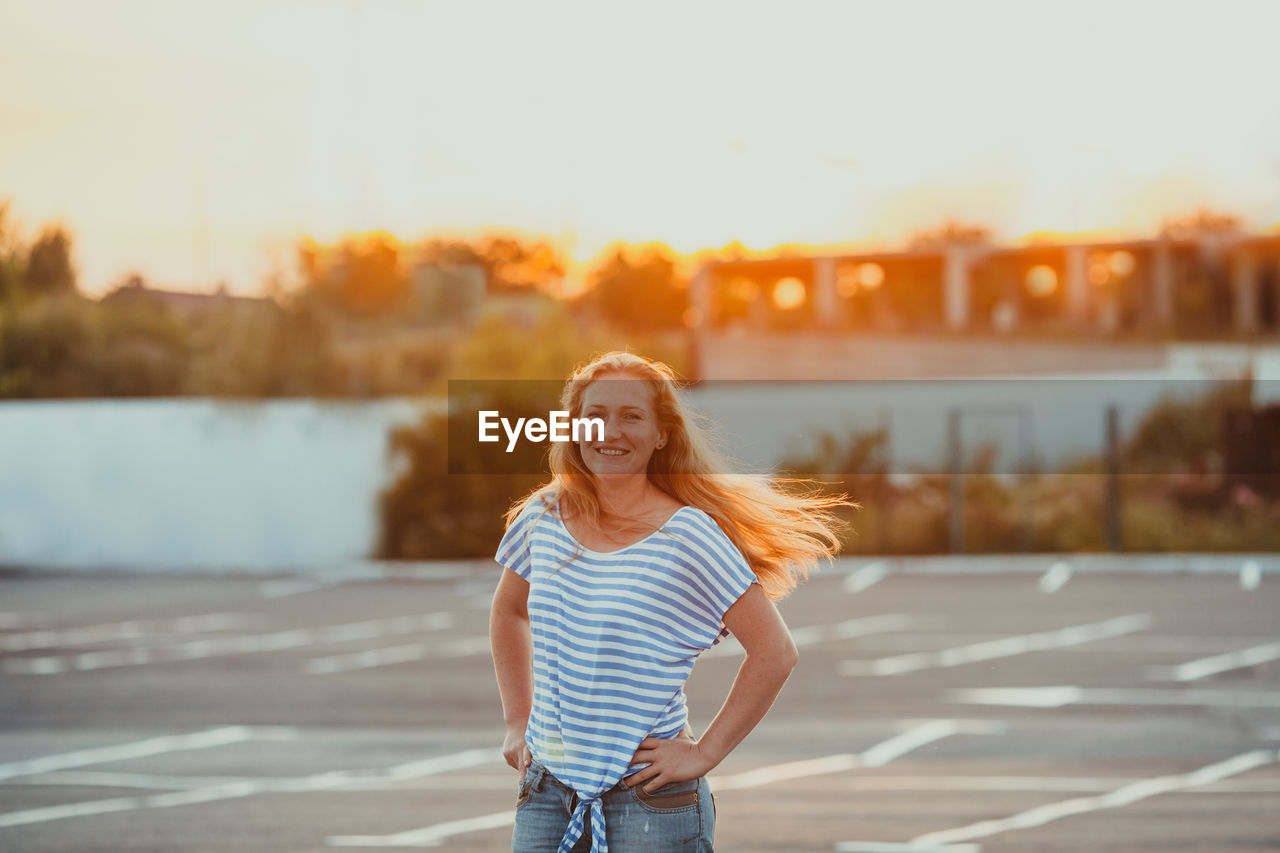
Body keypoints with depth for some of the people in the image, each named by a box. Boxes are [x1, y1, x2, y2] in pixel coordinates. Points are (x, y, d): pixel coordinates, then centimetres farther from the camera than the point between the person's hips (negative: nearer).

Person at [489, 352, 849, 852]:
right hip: (545, 795, 4)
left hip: (650, 802, -4)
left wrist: (705, 753, -9)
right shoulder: (544, 516, 5)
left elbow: (774, 651, -8)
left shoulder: (688, 536, -8)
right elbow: (508, 613, 25)